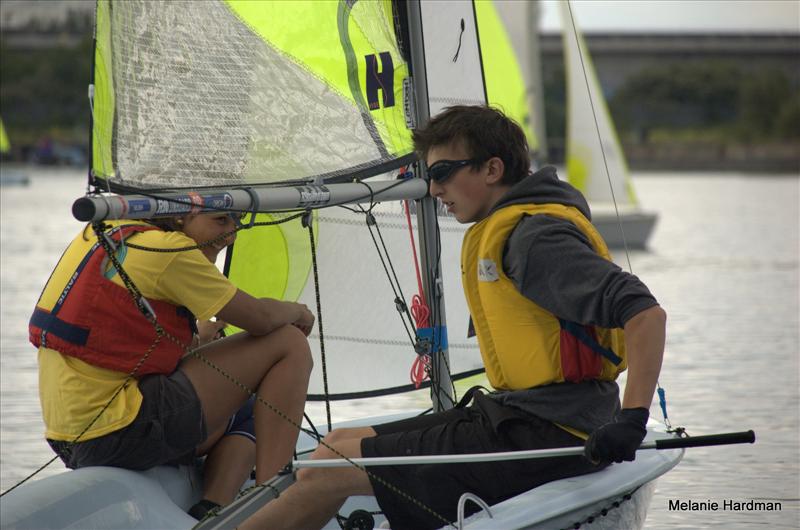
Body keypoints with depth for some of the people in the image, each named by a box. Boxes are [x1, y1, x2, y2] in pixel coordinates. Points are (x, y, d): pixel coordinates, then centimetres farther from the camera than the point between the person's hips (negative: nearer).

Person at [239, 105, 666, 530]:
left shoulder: (538, 236, -16)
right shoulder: (497, 232, 15)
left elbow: (645, 311, -25)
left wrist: (631, 420, -34)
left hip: (543, 442, -10)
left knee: (326, 473, -9)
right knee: (339, 444, 11)